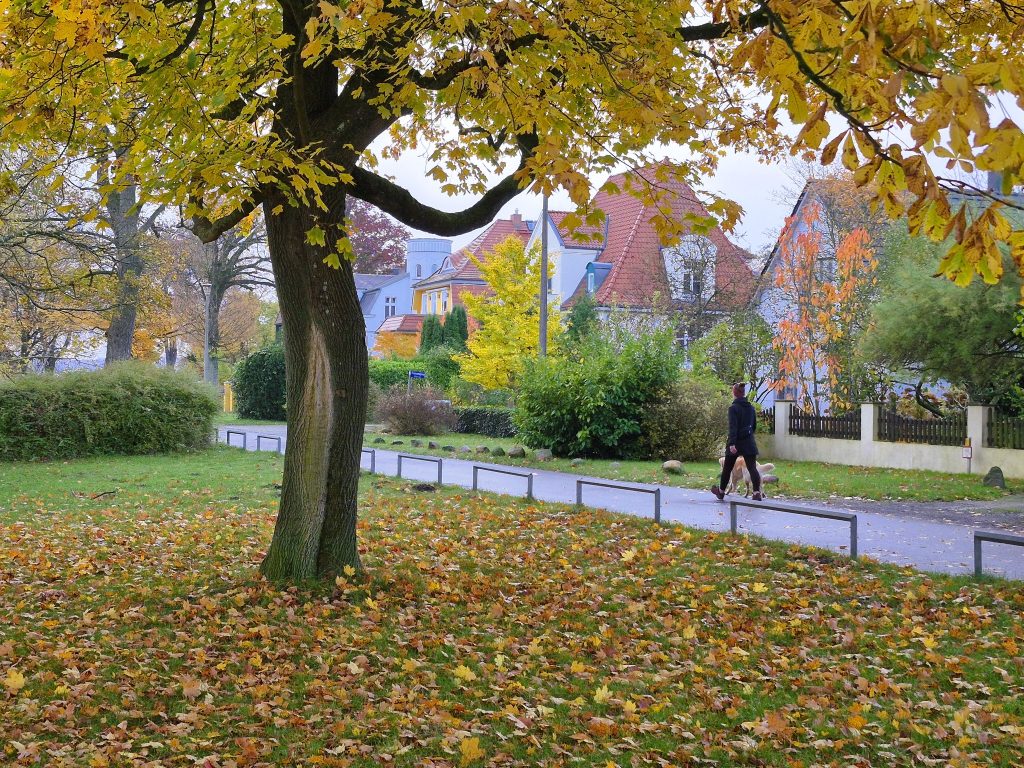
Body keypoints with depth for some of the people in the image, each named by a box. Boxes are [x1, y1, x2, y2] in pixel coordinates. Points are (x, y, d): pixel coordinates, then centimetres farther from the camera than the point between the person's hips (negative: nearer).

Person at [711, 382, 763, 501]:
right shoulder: (751, 408, 7)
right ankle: (757, 492, -20)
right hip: (749, 442, 4)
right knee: (752, 468, -4)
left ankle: (721, 491, 29)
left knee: (727, 468, 13)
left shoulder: (733, 408, -11)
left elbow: (733, 427, -19)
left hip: (736, 442, -4)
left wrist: (732, 443, -24)